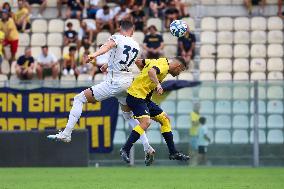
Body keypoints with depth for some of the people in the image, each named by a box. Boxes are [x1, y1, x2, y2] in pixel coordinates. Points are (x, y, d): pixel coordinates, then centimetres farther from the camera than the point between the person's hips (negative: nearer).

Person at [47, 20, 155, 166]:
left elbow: (108, 45, -25)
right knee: (128, 115, 25)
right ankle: (147, 147, 18)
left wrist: (95, 55, -44)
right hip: (128, 82, 6)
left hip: (114, 82, -6)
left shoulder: (117, 38, -2)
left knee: (79, 99, 0)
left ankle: (66, 134, -13)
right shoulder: (136, 46, 17)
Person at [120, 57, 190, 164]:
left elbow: (139, 62, 23)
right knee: (145, 122, -29)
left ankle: (173, 153, 17)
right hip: (136, 95, -11)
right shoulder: (164, 66, -14)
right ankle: (125, 150, -25)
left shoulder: (161, 61, 15)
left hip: (144, 98, 11)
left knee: (165, 119, 12)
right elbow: (151, 71, -35)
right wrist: (158, 84, -47)